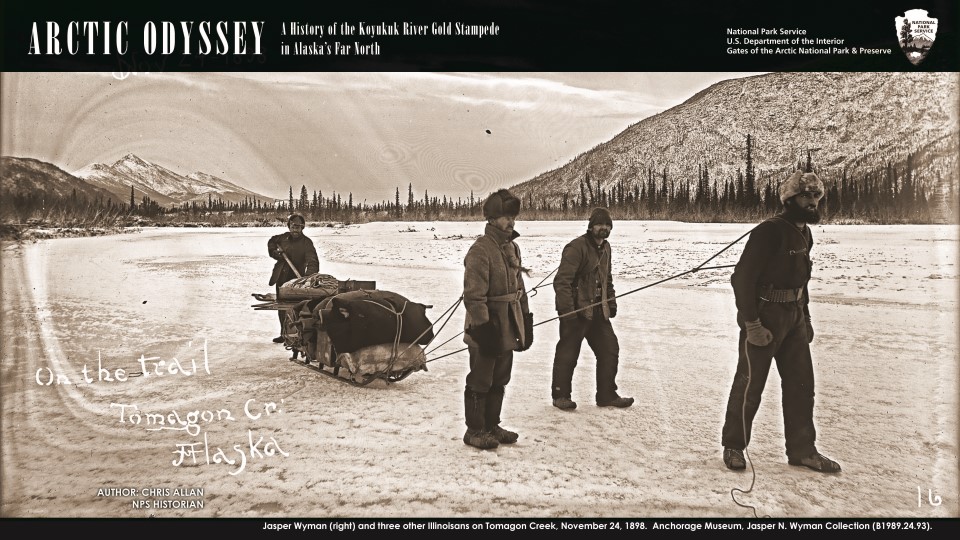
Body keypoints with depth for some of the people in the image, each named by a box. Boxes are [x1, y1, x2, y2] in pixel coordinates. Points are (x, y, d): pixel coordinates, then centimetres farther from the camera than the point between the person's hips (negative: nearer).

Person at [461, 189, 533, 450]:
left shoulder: (512, 247, 11)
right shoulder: (481, 249, -17)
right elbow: (473, 295, -21)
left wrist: (526, 321, 15)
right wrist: (483, 328, -23)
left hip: (507, 329, 8)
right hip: (487, 329, -8)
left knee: (499, 381, 17)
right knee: (480, 382, 3)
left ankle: (491, 426, 29)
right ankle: (474, 431, 15)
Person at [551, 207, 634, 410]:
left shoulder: (605, 247, 13)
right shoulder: (576, 247, -16)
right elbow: (561, 281, -20)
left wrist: (611, 302, 18)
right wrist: (567, 308, -23)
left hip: (598, 311, 8)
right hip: (576, 312, -8)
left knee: (610, 350, 9)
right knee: (567, 354, 2)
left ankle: (607, 395, 20)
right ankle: (560, 395, 17)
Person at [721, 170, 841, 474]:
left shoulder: (804, 234, 11)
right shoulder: (769, 232, -17)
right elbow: (742, 278, -20)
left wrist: (805, 316, 16)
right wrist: (751, 323, -22)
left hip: (793, 318, 9)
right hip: (764, 318, -9)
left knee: (801, 383, 10)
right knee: (750, 384, 1)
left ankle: (802, 450, 21)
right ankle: (733, 447, 17)